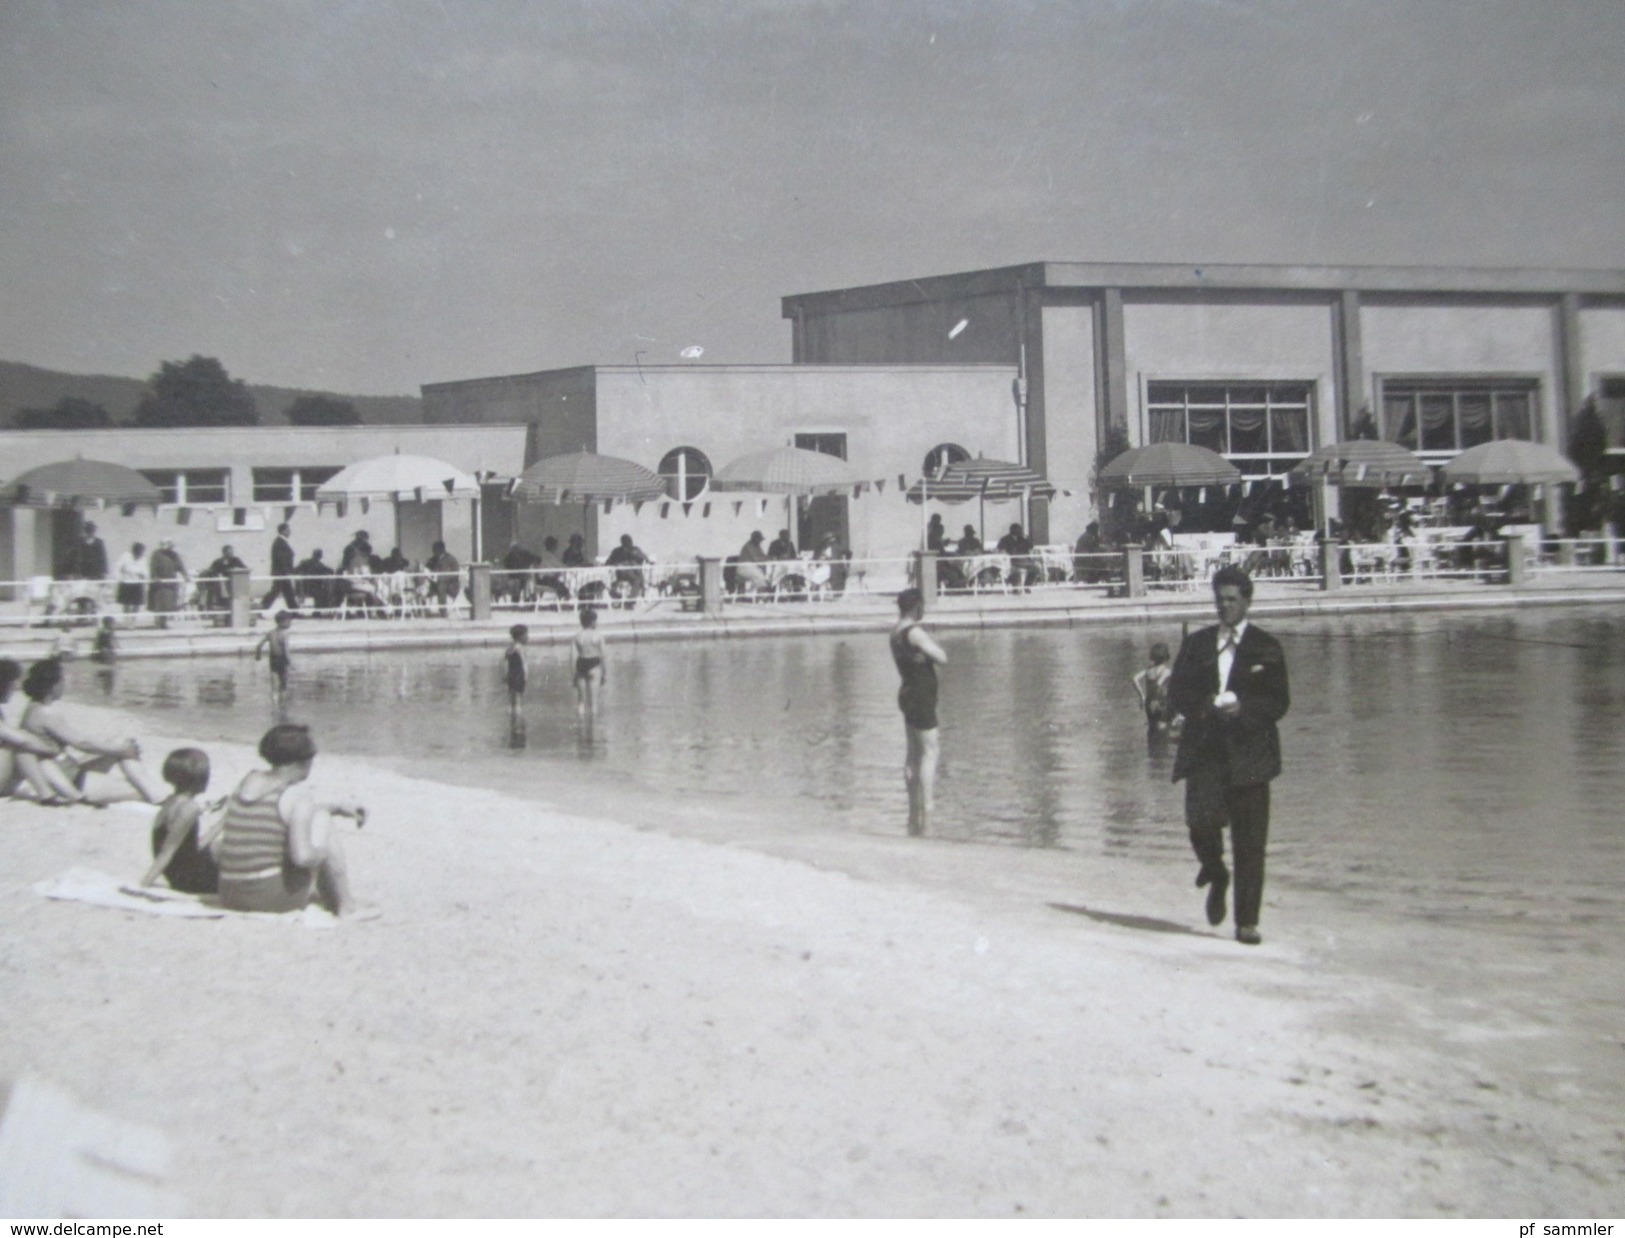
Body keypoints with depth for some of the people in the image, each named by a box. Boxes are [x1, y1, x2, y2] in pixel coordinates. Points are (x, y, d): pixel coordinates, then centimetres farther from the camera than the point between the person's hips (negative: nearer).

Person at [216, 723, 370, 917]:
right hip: (273, 898, -8)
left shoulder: (250, 780, 11)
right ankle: (346, 906, 13)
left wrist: (337, 806, 31)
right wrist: (323, 851, -1)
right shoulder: (297, 795, -13)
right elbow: (303, 856, -22)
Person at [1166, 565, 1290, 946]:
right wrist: (1205, 705, -10)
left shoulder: (1266, 648, 6)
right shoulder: (1196, 643, 14)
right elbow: (1177, 693, 10)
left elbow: (1279, 702, 1)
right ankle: (1216, 875, 18)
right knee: (1201, 820, -16)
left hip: (1249, 753, -2)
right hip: (1204, 751, 2)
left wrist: (1243, 709, -17)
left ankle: (1247, 922, 4)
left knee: (1250, 841, -4)